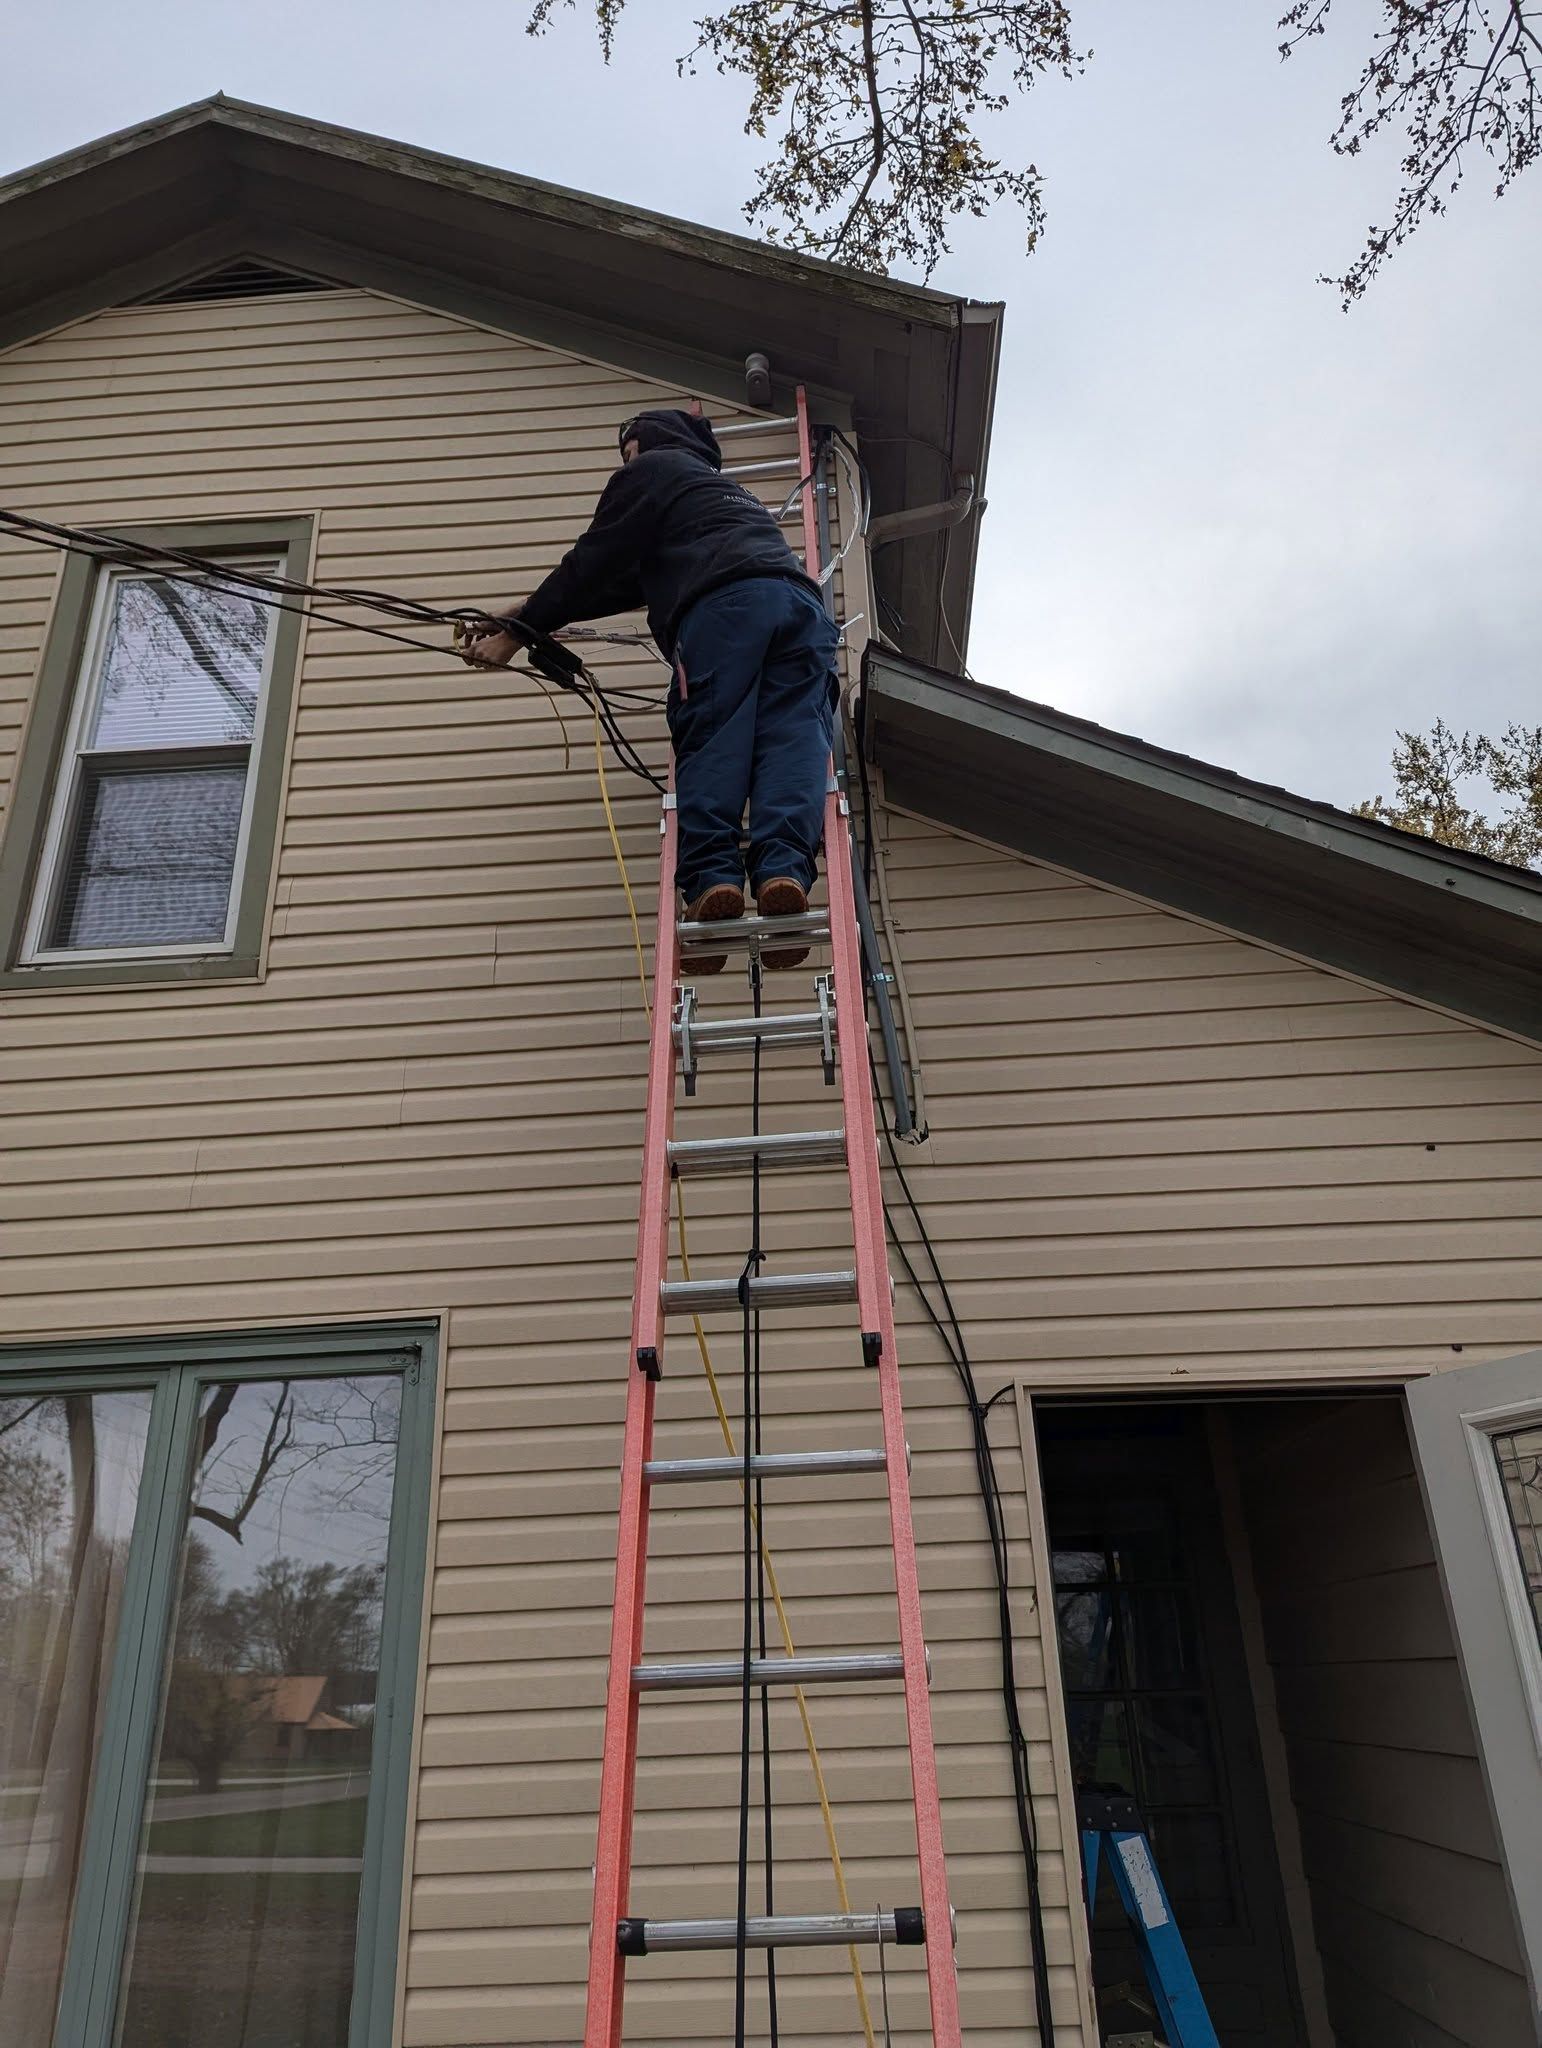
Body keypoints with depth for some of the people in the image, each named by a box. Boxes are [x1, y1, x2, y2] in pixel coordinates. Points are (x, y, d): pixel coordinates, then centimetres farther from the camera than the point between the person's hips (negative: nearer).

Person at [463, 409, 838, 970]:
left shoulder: (650, 470, 24)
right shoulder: (727, 488, 47)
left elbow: (594, 564, 15)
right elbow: (634, 578, 43)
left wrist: (518, 632, 22)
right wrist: (533, 611, 42)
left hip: (723, 606, -6)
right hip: (800, 599, 6)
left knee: (711, 740, -11)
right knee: (793, 737, -11)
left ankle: (712, 876, -28)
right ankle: (784, 869, -32)